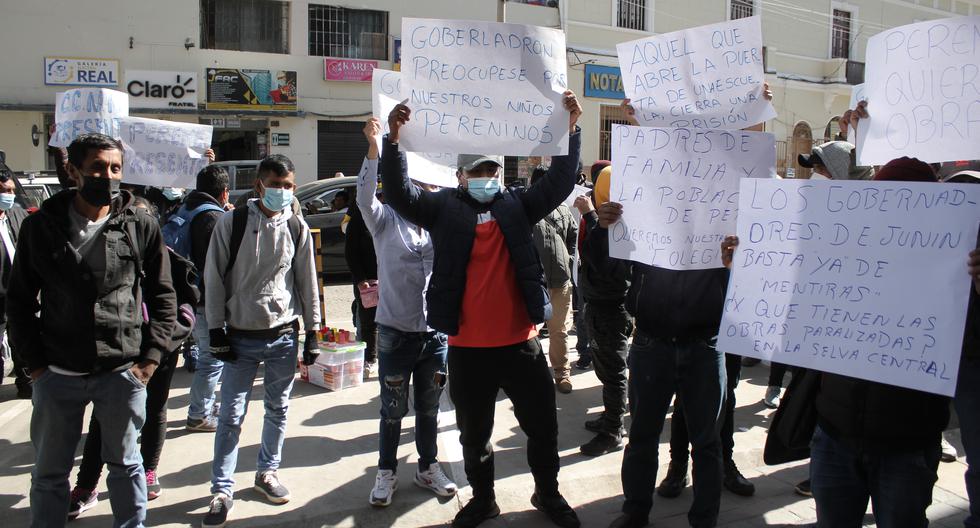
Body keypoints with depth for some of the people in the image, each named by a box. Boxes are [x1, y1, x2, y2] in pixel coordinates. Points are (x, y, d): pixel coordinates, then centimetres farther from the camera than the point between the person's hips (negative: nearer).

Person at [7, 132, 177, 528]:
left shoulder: (142, 226, -3)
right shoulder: (40, 228, -1)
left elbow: (163, 297, 3)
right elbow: (19, 301, 6)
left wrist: (150, 359, -3)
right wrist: (35, 362, 0)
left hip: (123, 373, -1)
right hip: (57, 375, 1)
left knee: (125, 464, 16)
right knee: (49, 472, 15)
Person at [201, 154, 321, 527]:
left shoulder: (298, 229, 1)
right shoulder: (231, 224, -6)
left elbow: (308, 283, 7)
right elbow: (214, 279, -2)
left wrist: (312, 333, 6)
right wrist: (216, 330, -4)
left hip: (283, 336, 2)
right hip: (240, 337, -2)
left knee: (278, 410, 13)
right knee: (231, 416, 2)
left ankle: (267, 472, 32)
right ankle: (222, 490, 14)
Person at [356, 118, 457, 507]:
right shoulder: (386, 221, -4)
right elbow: (365, 197, -21)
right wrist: (373, 147, -31)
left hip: (435, 333, 3)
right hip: (395, 332, -3)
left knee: (429, 408, 16)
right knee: (393, 410, 9)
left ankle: (428, 467, 34)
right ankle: (387, 472, 27)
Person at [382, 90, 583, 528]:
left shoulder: (516, 205, 6)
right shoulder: (444, 208, 1)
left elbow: (559, 184, -3)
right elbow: (399, 194, -11)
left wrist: (570, 129, -13)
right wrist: (393, 140, -24)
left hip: (520, 343, 1)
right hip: (467, 348, -1)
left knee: (543, 426, 13)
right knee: (474, 434, 16)